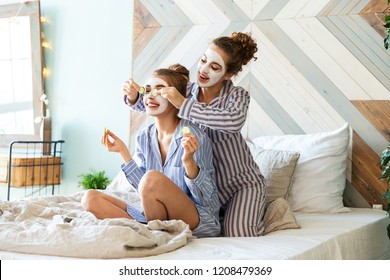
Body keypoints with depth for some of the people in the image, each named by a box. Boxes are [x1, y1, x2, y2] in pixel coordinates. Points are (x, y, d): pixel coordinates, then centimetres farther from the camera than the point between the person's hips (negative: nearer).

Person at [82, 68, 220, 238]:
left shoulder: (194, 137, -11)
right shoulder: (144, 138, 8)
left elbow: (206, 198, -11)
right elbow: (144, 191, 4)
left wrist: (189, 161, -27)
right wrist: (123, 152, -1)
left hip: (200, 222, -6)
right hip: (156, 220, 6)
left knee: (153, 178, -32)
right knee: (91, 198, -5)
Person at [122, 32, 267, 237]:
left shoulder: (237, 95, -18)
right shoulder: (188, 91, -6)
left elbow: (235, 120, -42)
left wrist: (183, 104, -42)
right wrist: (133, 97, -20)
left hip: (242, 182, -4)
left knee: (238, 235, -20)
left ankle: (253, 211, 13)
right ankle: (224, 211, 22)